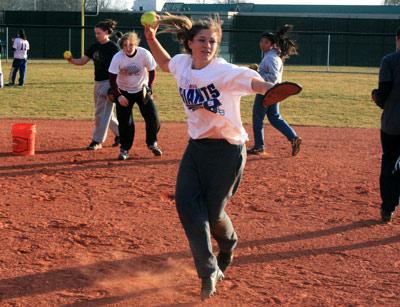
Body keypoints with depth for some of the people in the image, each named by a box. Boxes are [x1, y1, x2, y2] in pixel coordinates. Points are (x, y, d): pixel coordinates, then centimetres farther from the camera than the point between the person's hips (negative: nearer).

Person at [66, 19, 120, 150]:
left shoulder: (113, 48, -12)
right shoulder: (94, 47, 9)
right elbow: (83, 61, 10)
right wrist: (71, 60, -10)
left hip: (109, 82, -8)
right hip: (98, 82, 8)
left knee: (101, 112, -6)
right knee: (106, 112, 15)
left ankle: (97, 141, 0)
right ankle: (119, 133, 30)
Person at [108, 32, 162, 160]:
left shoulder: (144, 54, -20)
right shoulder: (117, 58, -21)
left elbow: (152, 72, -5)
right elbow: (112, 79, -15)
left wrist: (148, 89, -8)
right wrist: (118, 96, -20)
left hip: (141, 90, 1)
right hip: (124, 92, -1)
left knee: (153, 117, -5)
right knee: (125, 122, -3)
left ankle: (152, 143, 18)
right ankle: (125, 149, 13)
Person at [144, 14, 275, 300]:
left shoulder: (226, 72, -19)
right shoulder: (182, 64, 1)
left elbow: (255, 82, -36)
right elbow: (166, 63, 25)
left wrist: (272, 89, -58)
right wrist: (151, 39, 11)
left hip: (226, 150, -6)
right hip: (196, 146, 6)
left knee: (213, 211, 1)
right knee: (186, 202, -8)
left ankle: (228, 246, 39)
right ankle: (209, 272, 0)